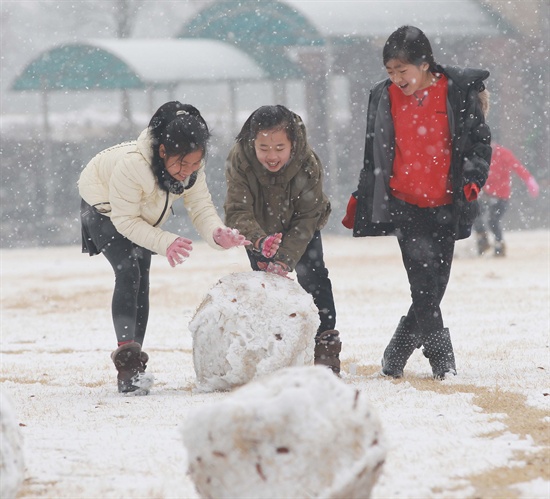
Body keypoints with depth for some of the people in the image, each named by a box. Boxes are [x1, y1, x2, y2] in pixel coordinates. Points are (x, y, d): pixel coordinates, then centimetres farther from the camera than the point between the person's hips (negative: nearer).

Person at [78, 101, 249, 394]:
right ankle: (127, 356, -30)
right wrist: (165, 242, -45)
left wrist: (218, 234, -45)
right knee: (128, 271, -24)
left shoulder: (193, 167, -24)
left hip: (144, 215, 6)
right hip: (104, 209, -6)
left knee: (141, 279, 3)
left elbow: (201, 208, -23)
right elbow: (125, 220, -34)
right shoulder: (131, 164, -42)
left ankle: (132, 369, 8)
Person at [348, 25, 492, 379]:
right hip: (404, 204, -1)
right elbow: (373, 157, 14)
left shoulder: (458, 91, -2)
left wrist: (473, 178, -11)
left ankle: (397, 355, 20)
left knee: (435, 284, 5)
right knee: (424, 274, -17)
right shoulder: (384, 98, 4)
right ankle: (441, 357, -13)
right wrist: (360, 200, 16)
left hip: (445, 205, 1)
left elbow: (480, 141, 5)